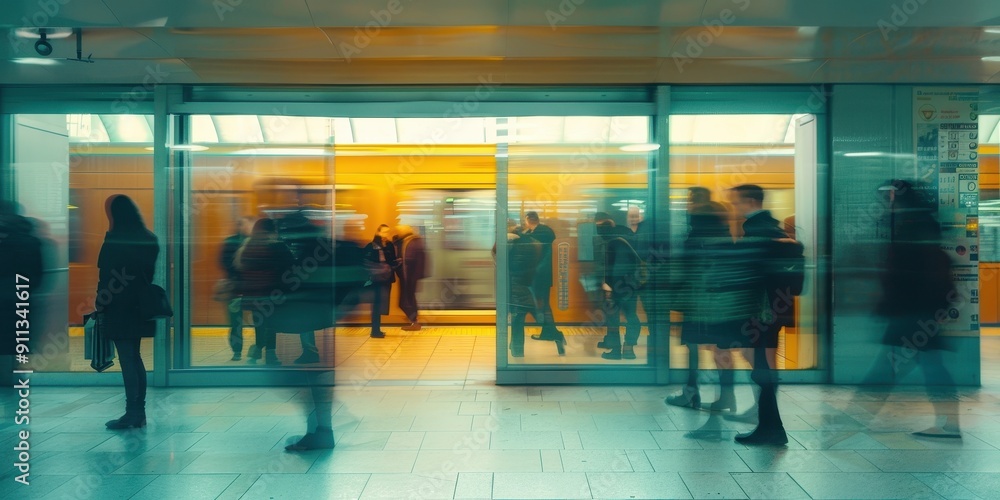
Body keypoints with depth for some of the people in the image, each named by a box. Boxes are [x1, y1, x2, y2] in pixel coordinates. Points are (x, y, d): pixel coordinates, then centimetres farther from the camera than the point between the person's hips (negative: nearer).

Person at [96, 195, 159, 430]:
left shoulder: (114, 240, -12)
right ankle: (139, 412, 17)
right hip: (140, 306, 7)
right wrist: (142, 297, 16)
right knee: (135, 358, 14)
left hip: (118, 308, -7)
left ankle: (132, 413, 1)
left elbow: (106, 275, -12)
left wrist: (100, 305, -4)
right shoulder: (148, 239, 8)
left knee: (127, 360, -3)